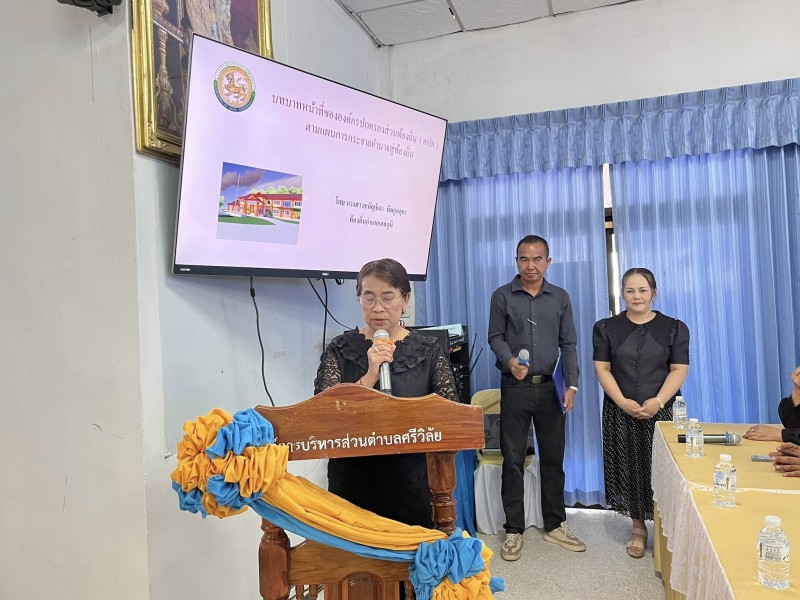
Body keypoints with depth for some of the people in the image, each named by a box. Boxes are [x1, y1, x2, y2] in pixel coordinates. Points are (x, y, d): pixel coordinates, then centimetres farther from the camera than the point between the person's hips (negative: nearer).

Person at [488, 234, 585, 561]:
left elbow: (568, 344, 6)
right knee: (513, 460, 3)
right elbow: (495, 337, -1)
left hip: (548, 387, 2)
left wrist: (571, 385, -4)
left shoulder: (560, 297, 6)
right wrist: (510, 361, -21)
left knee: (553, 457, 11)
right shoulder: (502, 296, -1)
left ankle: (555, 525, 27)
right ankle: (514, 530, 15)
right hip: (515, 388, -2)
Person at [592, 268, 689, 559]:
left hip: (662, 411, -1)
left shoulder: (674, 328, 4)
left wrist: (658, 401, -17)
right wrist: (623, 402, -13)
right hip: (620, 413, 1)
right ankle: (638, 528, 21)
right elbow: (602, 368, 0)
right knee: (628, 468, 5)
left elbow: (679, 369, -2)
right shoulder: (606, 328, 5)